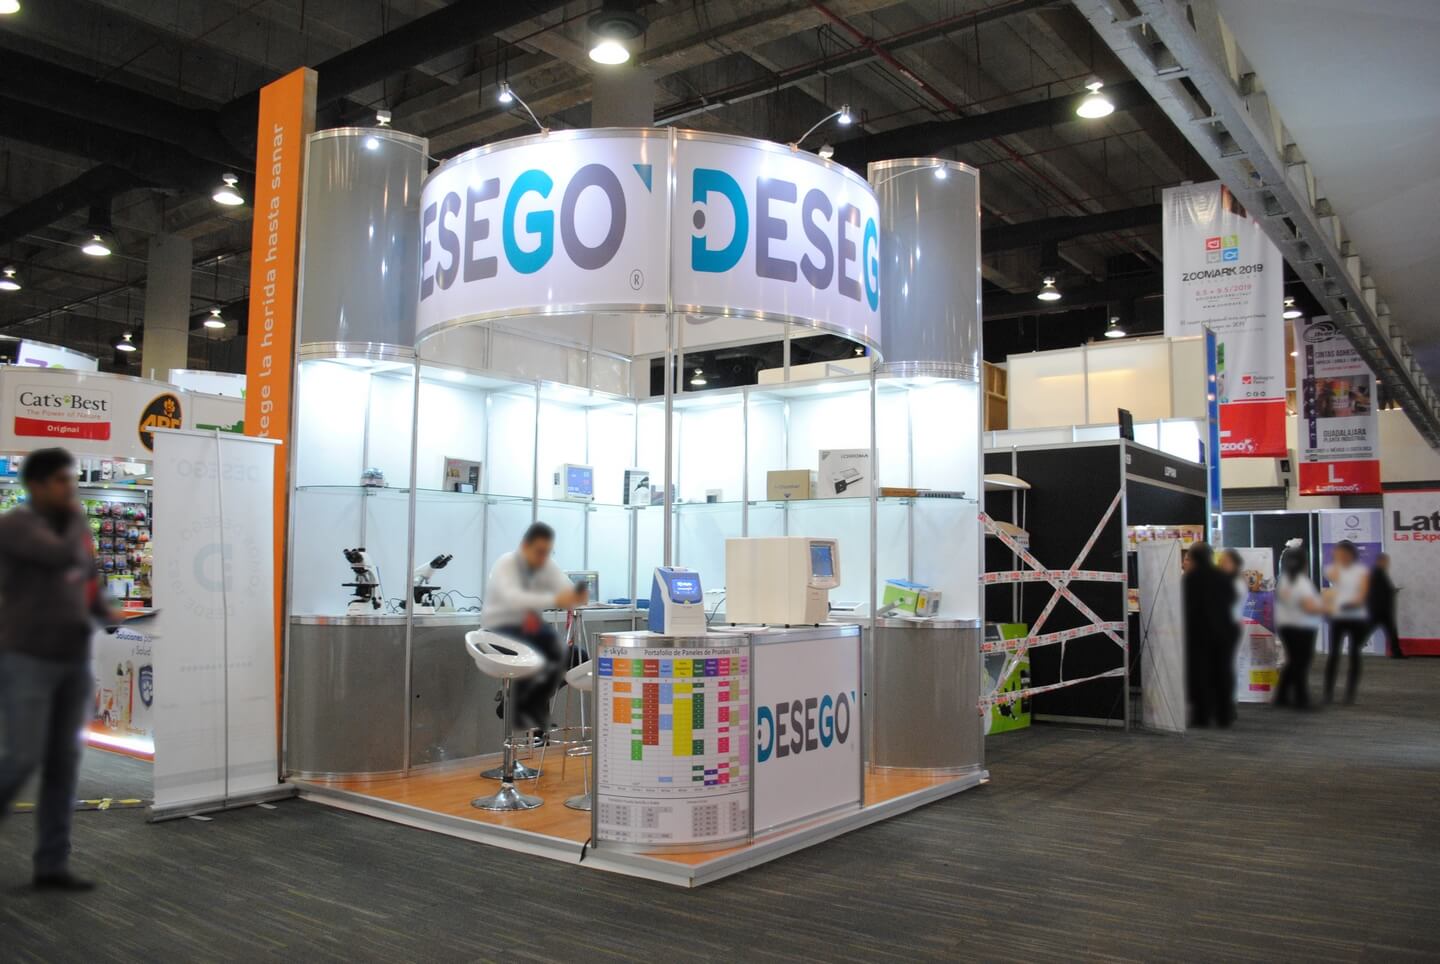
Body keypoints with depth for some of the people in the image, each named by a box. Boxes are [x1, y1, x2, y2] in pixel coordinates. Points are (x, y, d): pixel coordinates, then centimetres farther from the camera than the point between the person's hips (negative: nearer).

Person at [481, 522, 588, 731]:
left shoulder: (547, 565, -6)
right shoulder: (505, 565, -23)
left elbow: (567, 590, -17)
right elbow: (512, 598, -43)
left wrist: (578, 596, -43)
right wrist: (554, 600, -55)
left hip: (532, 625, 6)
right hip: (500, 627, -5)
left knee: (565, 652, -21)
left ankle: (534, 707, -1)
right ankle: (514, 708, -6)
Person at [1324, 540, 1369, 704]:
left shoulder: (1361, 571, 4)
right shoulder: (1332, 569, 8)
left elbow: (1363, 591, -9)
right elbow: (1334, 578, -16)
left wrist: (1356, 601, -27)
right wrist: (1338, 561, -9)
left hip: (1358, 618, 0)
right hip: (1338, 618, 0)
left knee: (1354, 655, 3)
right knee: (1334, 654, -6)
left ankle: (1350, 693, 9)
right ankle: (1328, 692, -4)